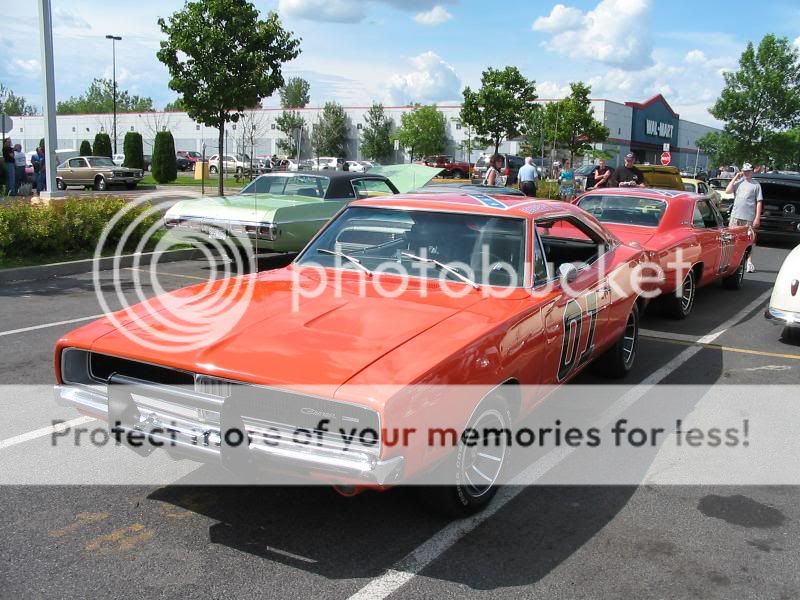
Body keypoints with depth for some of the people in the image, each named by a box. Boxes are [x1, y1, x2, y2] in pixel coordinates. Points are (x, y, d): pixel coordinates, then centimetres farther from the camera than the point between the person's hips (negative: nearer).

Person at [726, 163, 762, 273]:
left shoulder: (756, 185, 4)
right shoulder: (738, 182, 11)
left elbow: (759, 202, 1)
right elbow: (727, 191, -4)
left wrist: (757, 217, -7)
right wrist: (735, 178, -2)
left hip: (749, 217, -2)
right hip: (735, 215, 2)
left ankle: (749, 262, 7)